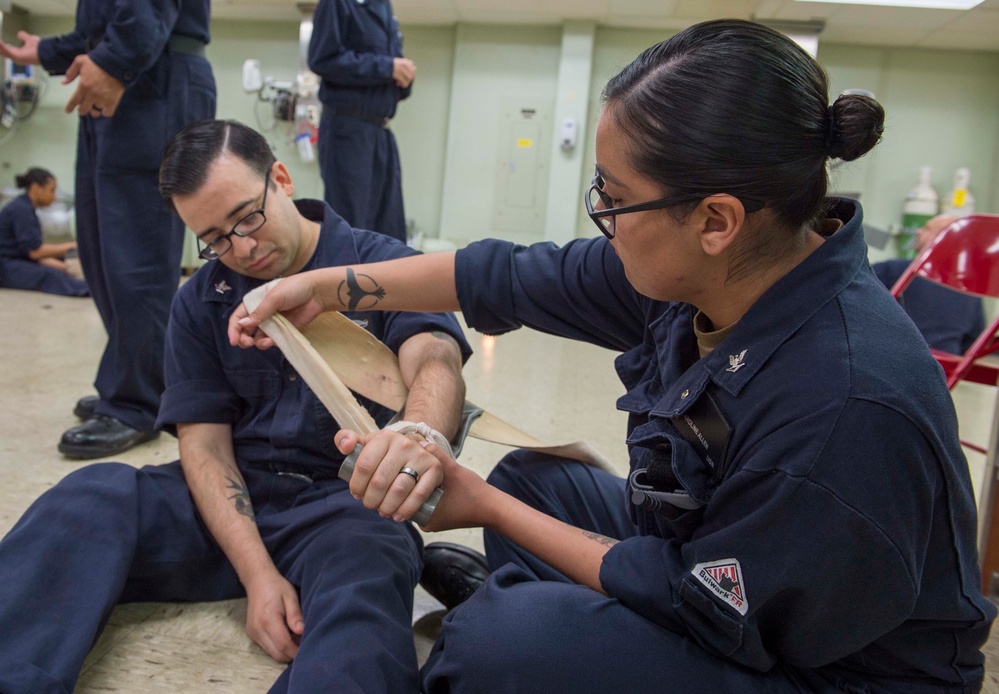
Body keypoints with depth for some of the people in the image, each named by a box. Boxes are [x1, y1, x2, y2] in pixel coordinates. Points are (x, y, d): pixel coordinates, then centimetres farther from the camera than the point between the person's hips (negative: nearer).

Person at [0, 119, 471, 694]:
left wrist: (420, 438, -50)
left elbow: (436, 361, -23)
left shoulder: (384, 267, -4)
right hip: (232, 501, 4)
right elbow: (204, 446, 1)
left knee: (363, 584, -37)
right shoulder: (201, 303, 7)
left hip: (349, 501, -3)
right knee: (94, 495, -23)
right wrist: (259, 573, -15)